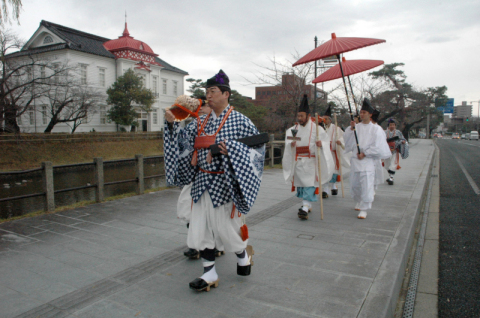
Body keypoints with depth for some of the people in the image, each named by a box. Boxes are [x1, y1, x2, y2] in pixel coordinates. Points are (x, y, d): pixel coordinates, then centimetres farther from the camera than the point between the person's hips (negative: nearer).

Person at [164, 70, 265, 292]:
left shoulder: (240, 121, -7)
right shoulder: (201, 122, 9)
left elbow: (257, 147, -8)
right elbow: (182, 139, 8)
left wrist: (232, 149, -21)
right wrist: (171, 124, -8)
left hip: (224, 183, -5)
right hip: (202, 182, 6)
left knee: (225, 227, 5)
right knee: (200, 227, 6)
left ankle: (243, 253, 37)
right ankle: (209, 274, 20)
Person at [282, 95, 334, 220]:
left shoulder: (317, 129, -1)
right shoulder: (293, 130, 8)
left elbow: (326, 141, -1)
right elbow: (288, 144, 2)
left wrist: (321, 144, -24)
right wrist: (291, 145, -21)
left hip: (311, 162, -4)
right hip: (297, 162, 4)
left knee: (309, 184, -11)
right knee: (300, 183, 10)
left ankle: (305, 208, -14)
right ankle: (308, 206, 26)